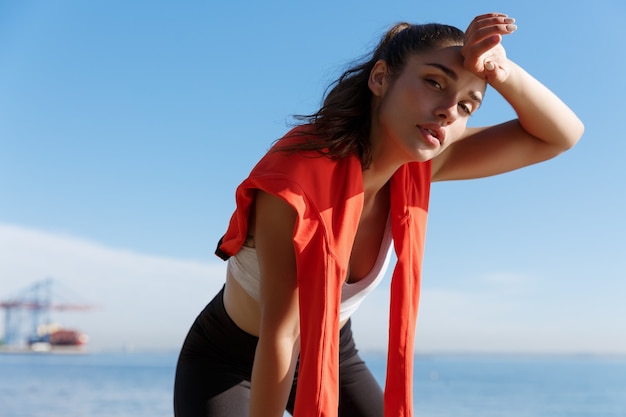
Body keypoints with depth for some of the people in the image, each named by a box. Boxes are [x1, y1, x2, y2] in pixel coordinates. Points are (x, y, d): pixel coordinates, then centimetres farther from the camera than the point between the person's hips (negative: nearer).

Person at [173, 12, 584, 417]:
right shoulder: (294, 177, -34)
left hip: (332, 356, 5)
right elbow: (278, 333, -31)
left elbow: (561, 135, -14)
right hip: (227, 357, -5)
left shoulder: (415, 163, -17)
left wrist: (501, 72, -32)